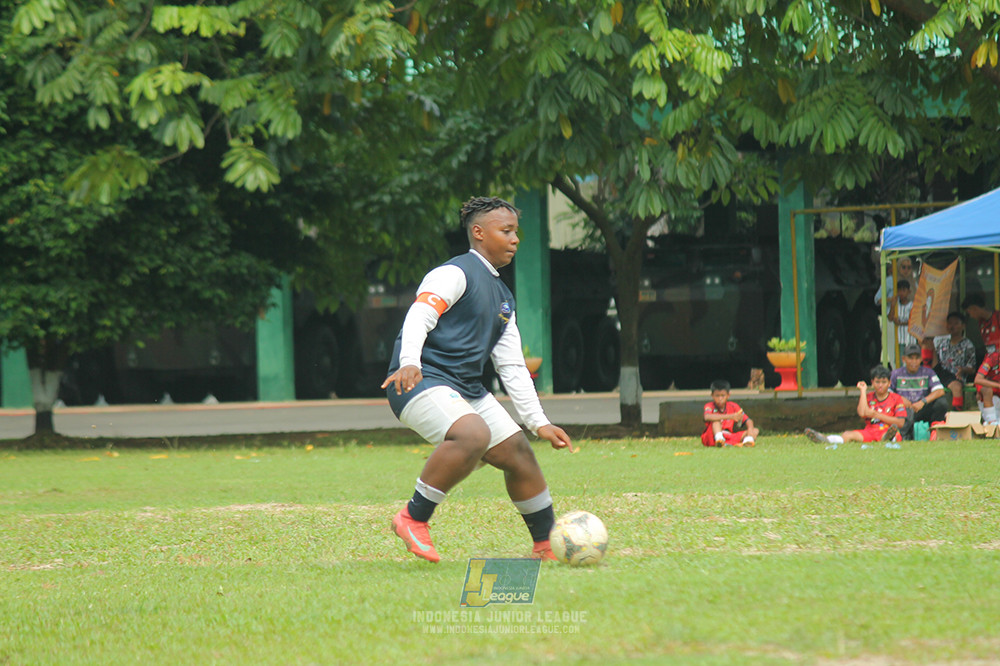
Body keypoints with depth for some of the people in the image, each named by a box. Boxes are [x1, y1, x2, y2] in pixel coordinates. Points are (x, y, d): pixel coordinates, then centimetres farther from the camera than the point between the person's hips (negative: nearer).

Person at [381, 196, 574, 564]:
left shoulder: (503, 297, 23)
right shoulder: (455, 274, -5)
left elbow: (512, 367, 23)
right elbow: (419, 316, -20)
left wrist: (538, 422, 16)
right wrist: (409, 362, -39)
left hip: (468, 390, 9)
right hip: (421, 381, -9)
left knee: (518, 452, 4)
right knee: (473, 435, -34)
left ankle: (547, 546, 18)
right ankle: (413, 519, -24)